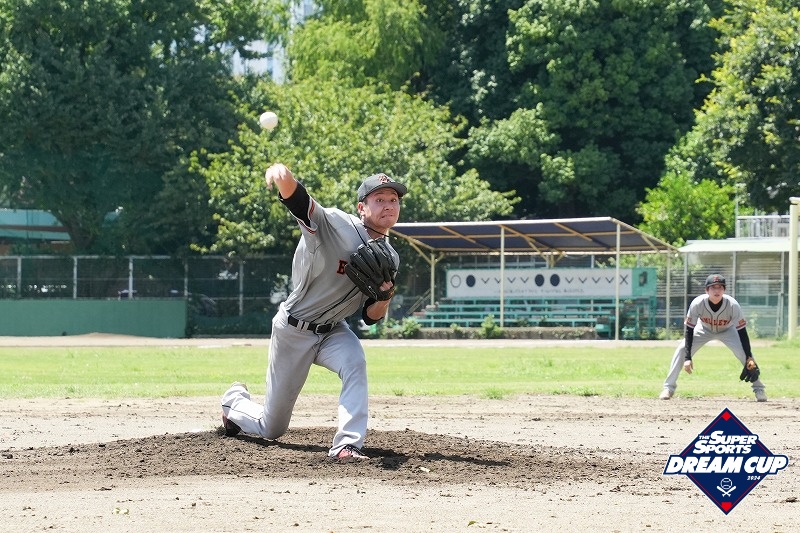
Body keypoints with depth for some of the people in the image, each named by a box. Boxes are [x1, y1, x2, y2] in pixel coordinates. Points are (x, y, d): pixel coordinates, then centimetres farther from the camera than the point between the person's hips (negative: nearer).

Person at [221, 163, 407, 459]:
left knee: (355, 364, -33)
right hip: (293, 331, -4)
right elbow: (294, 197, -42)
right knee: (271, 429, 8)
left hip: (333, 331, 4)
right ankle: (235, 401, 42)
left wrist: (384, 298, -20)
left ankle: (348, 443, -30)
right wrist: (282, 175, -66)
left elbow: (370, 318, 4)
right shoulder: (332, 224, -23)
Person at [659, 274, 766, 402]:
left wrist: (749, 359, -35)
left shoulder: (733, 305, -35)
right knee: (682, 350, -17)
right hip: (704, 329, 1)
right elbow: (689, 331, -26)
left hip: (727, 331, -1)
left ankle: (759, 388, -6)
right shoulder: (697, 304, -35)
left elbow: (742, 332, -29)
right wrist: (687, 358, -32)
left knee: (745, 353, -21)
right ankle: (669, 388, -6)